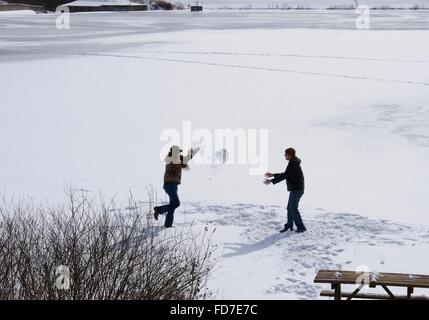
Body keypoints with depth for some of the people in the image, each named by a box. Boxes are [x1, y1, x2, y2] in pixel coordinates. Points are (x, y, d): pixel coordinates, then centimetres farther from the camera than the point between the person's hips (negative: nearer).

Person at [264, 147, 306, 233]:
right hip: (294, 189, 10)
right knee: (290, 208, 13)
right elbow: (285, 174, 23)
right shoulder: (293, 163, 15)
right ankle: (289, 226, 19)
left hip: (297, 189, -10)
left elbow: (285, 176, -23)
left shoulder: (293, 164, -18)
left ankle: (301, 227, -5)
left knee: (293, 208, -10)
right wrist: (272, 175, 23)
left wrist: (271, 181, -21)